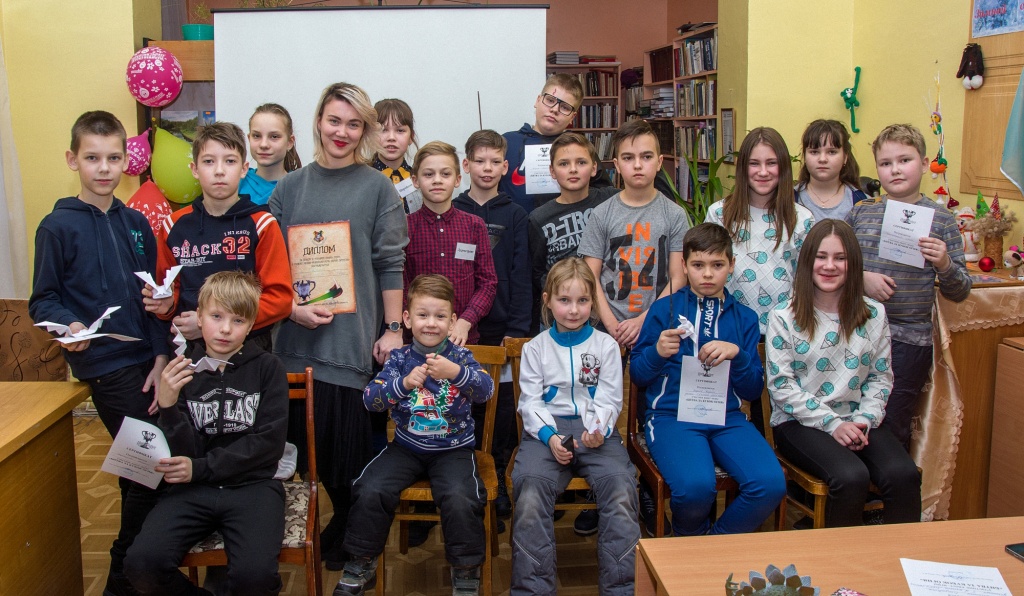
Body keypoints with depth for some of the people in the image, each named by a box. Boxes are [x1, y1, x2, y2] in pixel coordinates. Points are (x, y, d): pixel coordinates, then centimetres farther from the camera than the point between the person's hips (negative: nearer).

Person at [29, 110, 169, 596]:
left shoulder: (136, 223, 11)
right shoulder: (58, 227, -3)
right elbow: (42, 300, -2)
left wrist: (160, 357, 2)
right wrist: (69, 326, -22)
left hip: (148, 360, 5)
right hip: (106, 364, -5)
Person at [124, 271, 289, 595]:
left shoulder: (267, 368, 3)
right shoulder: (182, 372, 6)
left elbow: (269, 443, -5)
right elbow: (186, 455, 0)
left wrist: (200, 468, -10)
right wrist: (168, 407, -17)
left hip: (252, 485, -2)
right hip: (193, 489, 2)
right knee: (142, 563, -22)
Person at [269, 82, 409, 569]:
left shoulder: (377, 187, 2)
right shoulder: (289, 187, 10)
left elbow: (391, 263, 0)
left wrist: (394, 329, -3)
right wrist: (291, 307, -4)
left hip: (354, 335, -3)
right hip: (298, 336, 3)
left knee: (349, 438, 0)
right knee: (307, 437, 6)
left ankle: (349, 535, 21)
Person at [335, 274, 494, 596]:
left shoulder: (460, 356, -2)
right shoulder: (400, 358, 1)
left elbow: (486, 389, -19)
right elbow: (370, 398, -11)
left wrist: (456, 372, -39)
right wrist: (404, 383, -29)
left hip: (453, 448, -2)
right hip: (406, 446, 2)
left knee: (460, 497, -27)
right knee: (370, 490, -18)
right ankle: (361, 565, 6)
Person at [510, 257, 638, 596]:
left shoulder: (606, 345, 12)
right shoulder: (535, 348, 13)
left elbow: (609, 400, 6)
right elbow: (530, 401, 5)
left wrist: (599, 431, -15)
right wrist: (550, 436, -13)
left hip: (595, 430, 0)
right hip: (547, 429, 0)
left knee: (620, 487, -29)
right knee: (530, 489, -30)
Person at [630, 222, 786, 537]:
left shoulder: (744, 318, 15)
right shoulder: (665, 308, 7)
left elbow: (753, 389, 11)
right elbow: (636, 374, 7)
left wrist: (736, 354, -7)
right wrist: (657, 353, -13)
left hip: (727, 417, 3)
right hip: (672, 414, -3)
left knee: (771, 484, -24)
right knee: (695, 486, -31)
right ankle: (689, 541, 7)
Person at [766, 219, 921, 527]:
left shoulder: (873, 314, 8)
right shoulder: (783, 317, -4)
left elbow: (881, 377, 9)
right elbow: (781, 386, -8)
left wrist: (864, 420, -8)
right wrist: (832, 423, -14)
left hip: (857, 421, 4)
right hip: (799, 422, -3)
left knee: (904, 475, -24)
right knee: (851, 477, -29)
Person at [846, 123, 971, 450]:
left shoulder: (941, 219, 0)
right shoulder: (861, 211, 4)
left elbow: (960, 292, 1)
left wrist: (944, 265, -19)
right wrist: (861, 278, -11)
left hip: (909, 340, -2)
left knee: (891, 428, 5)